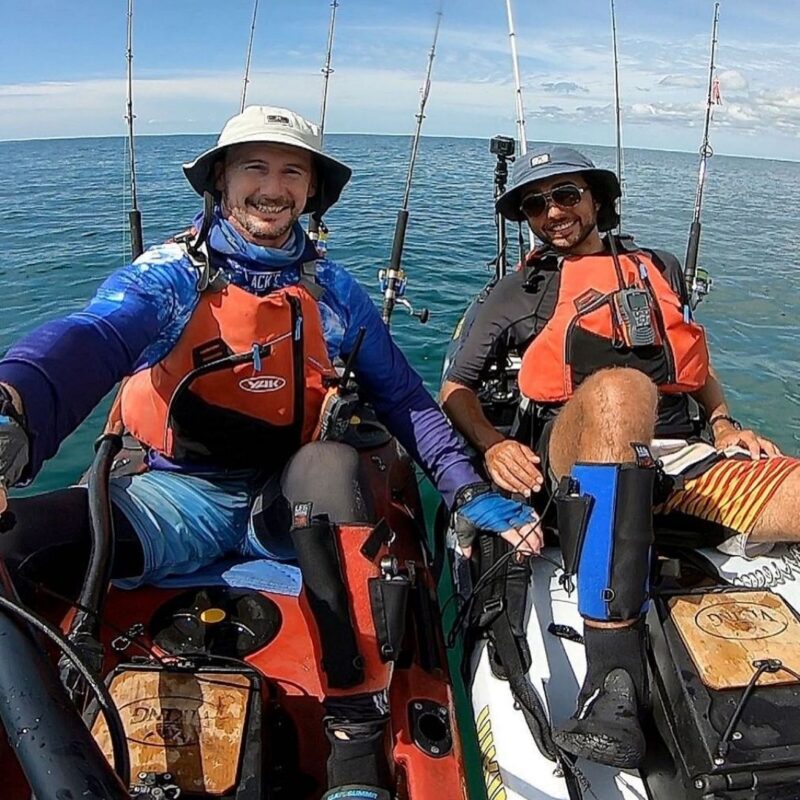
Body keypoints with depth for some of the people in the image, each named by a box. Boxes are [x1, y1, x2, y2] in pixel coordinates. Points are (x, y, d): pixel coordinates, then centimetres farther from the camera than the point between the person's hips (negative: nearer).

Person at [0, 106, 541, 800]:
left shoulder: (333, 292, 6)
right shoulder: (170, 276, -3)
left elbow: (405, 399, 4)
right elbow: (91, 339, -25)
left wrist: (471, 493, -10)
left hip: (292, 502, 2)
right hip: (181, 496, -1)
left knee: (335, 459, -34)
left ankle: (359, 742, -26)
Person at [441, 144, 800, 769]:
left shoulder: (662, 268, 28)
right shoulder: (517, 294, 19)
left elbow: (697, 362, 32)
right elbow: (455, 388, 15)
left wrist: (724, 423, 12)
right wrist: (492, 445, -4)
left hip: (683, 460, 4)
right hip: (577, 465, -3)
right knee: (619, 387, -39)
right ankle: (614, 673, -41)